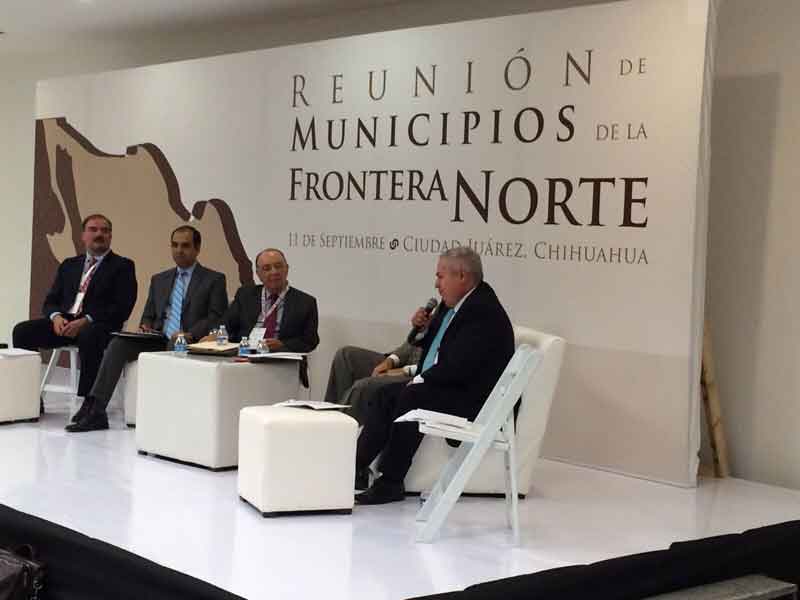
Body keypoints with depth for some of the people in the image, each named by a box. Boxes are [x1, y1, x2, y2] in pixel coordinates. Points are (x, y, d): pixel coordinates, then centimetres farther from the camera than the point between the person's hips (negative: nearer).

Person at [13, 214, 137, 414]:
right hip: (64, 322, 5)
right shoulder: (69, 265, 23)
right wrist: (55, 316, -8)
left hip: (97, 325, -5)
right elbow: (50, 301, 18)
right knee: (22, 331, -17)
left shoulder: (123, 266, 6)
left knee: (89, 336, -39)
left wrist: (86, 321, -18)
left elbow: (122, 308, -6)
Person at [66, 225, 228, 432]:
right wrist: (146, 326, 0)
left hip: (190, 344, -5)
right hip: (158, 340, 5)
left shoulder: (214, 280, 7)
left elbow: (217, 318, -2)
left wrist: (190, 334, -18)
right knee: (118, 344, -21)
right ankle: (94, 408, -27)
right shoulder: (159, 279, 23)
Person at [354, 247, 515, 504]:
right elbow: (435, 349, 25)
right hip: (443, 387, 10)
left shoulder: (483, 311, -19)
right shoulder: (453, 305, 12)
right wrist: (426, 327, 5)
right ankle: (354, 466, -8)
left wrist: (421, 380, -14)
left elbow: (458, 368, -26)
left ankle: (391, 482, -20)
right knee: (388, 393, -2)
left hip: (471, 398, -10)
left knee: (412, 397, -27)